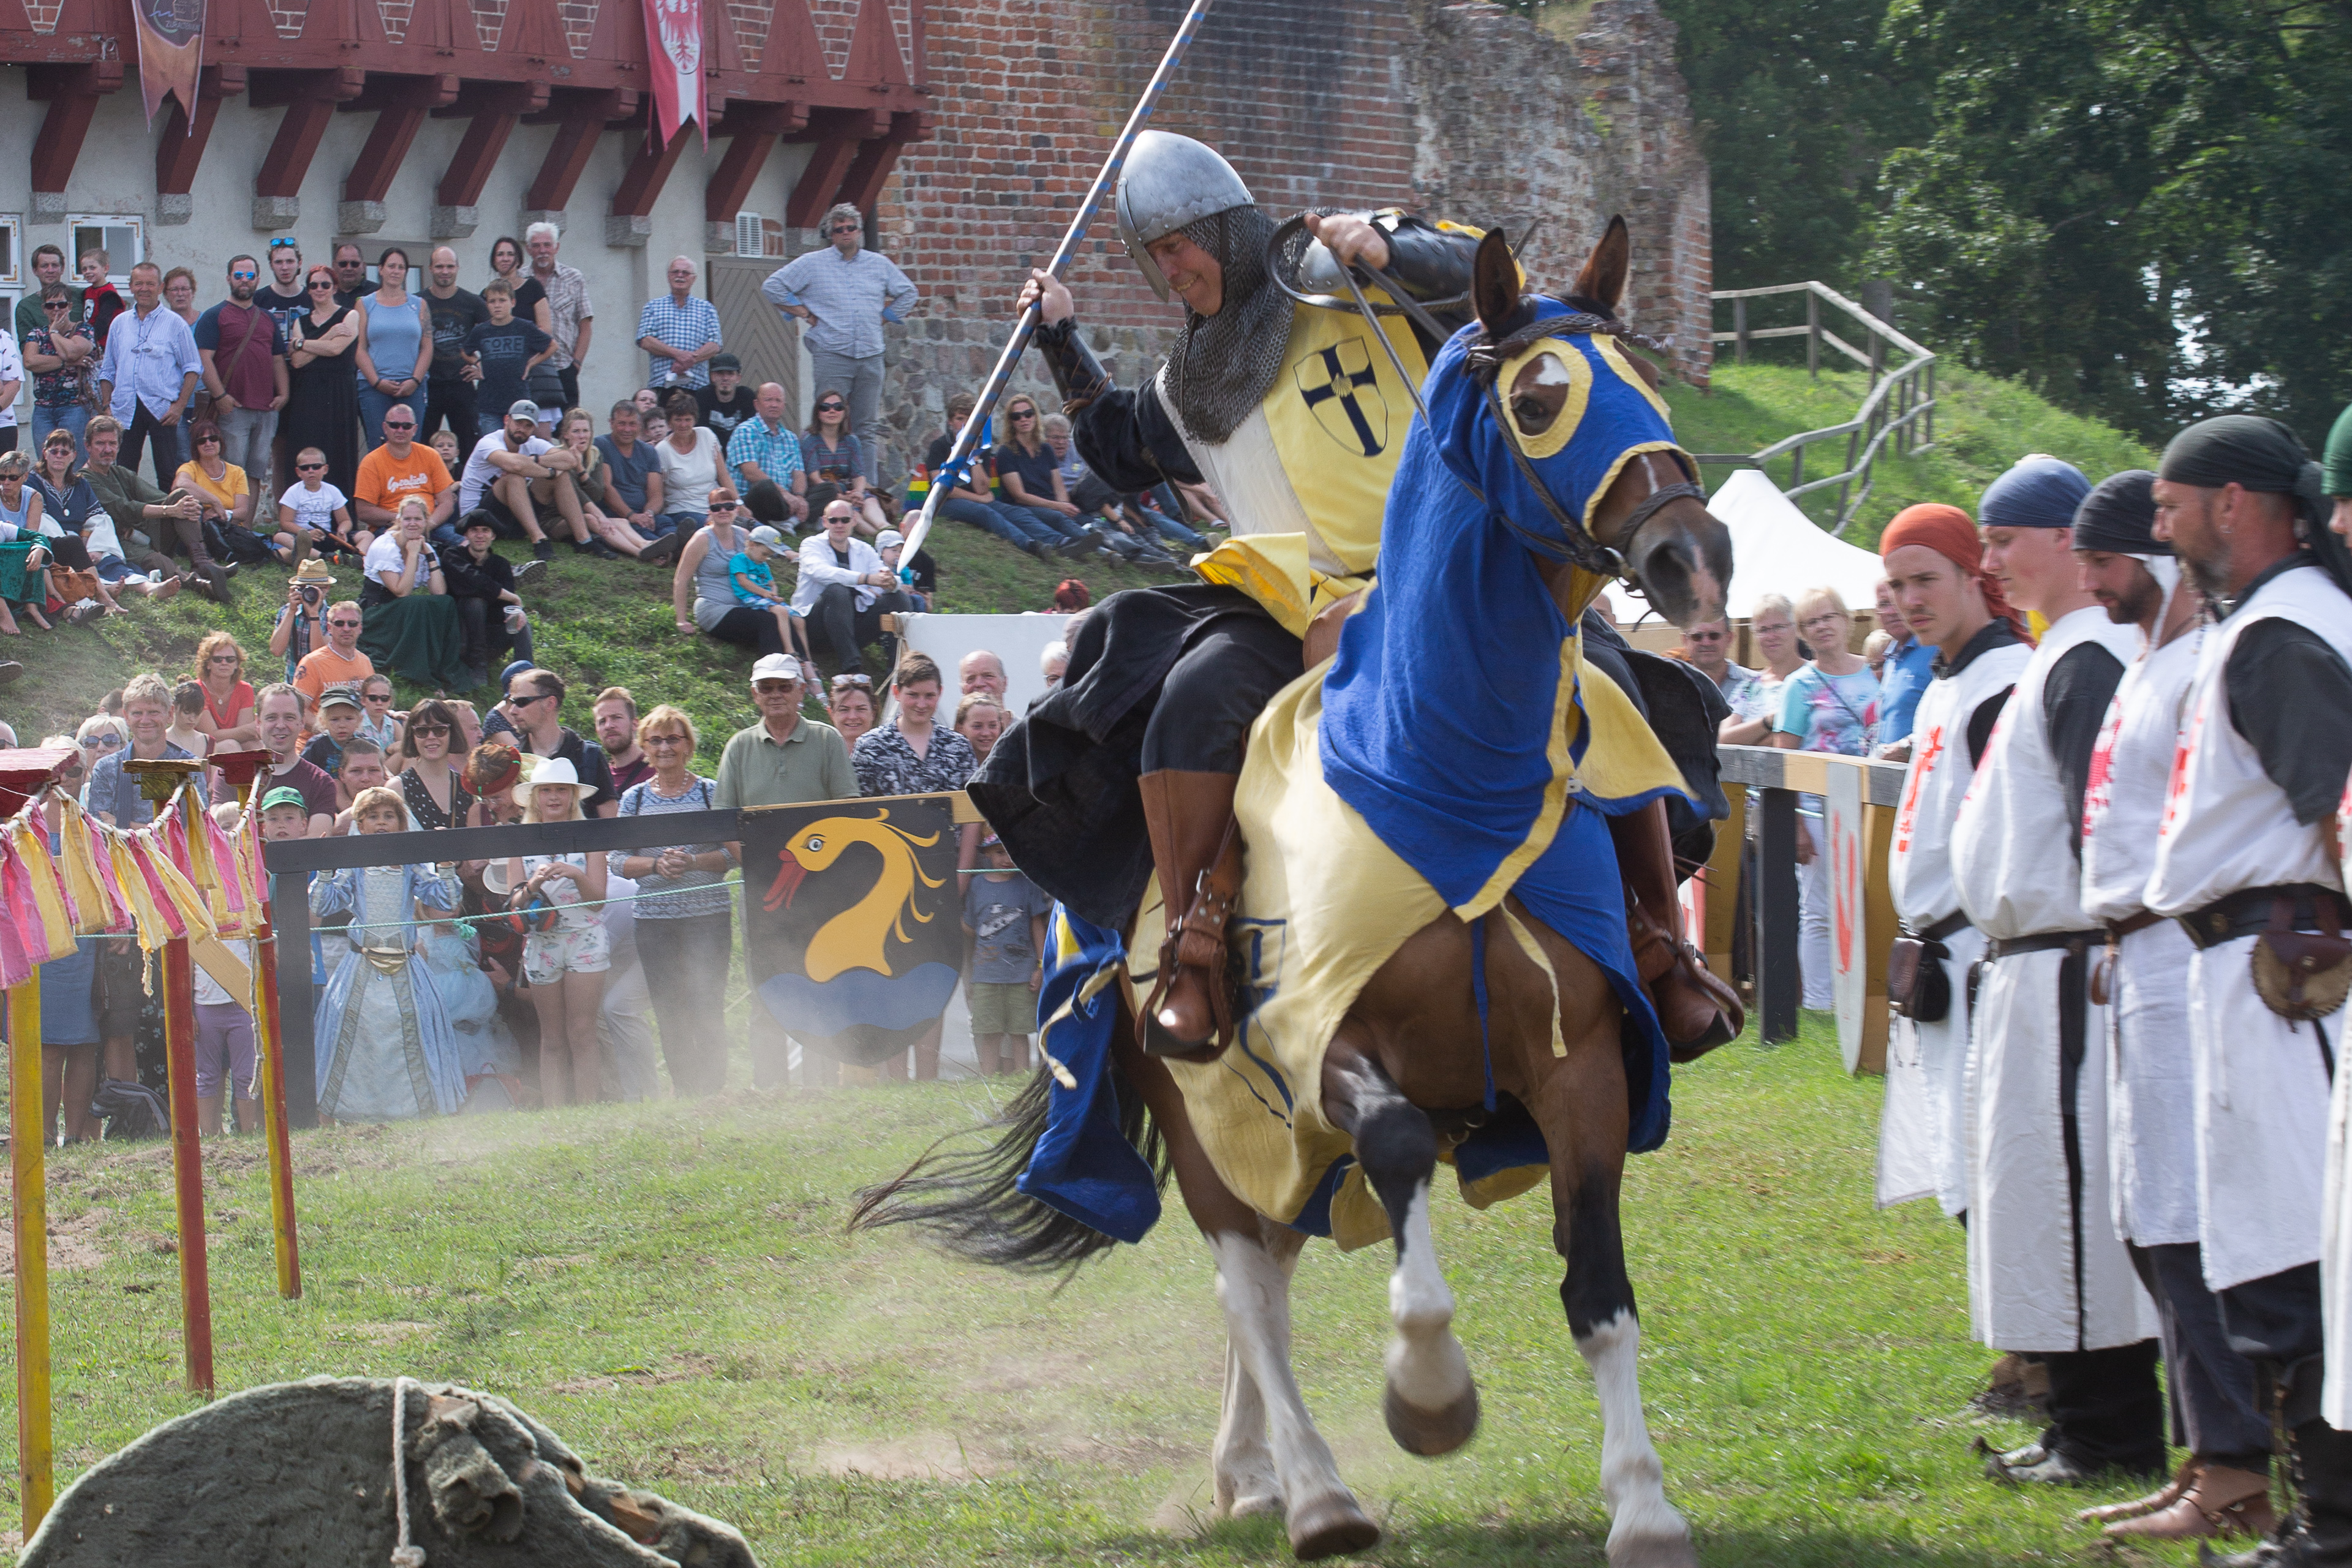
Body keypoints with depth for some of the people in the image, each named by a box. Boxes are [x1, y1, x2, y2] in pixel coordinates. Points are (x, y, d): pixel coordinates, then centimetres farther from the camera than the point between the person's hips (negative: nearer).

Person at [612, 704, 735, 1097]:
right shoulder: (635, 798, 8)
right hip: (654, 917, 2)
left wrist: (693, 862, -16)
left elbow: (733, 853, -1)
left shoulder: (711, 792, 2)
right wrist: (656, 865, -12)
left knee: (707, 1012, -7)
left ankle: (712, 1091, -2)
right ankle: (684, 1095, 10)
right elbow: (618, 861, 6)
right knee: (669, 1014, 4)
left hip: (708, 915, -2)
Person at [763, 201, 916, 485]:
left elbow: (908, 294, 27)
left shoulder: (879, 264, 14)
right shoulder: (812, 264, 4)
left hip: (870, 356, 3)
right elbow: (772, 287, 4)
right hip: (830, 354, -3)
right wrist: (804, 313, 1)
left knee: (867, 429, 4)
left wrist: (884, 316, 14)